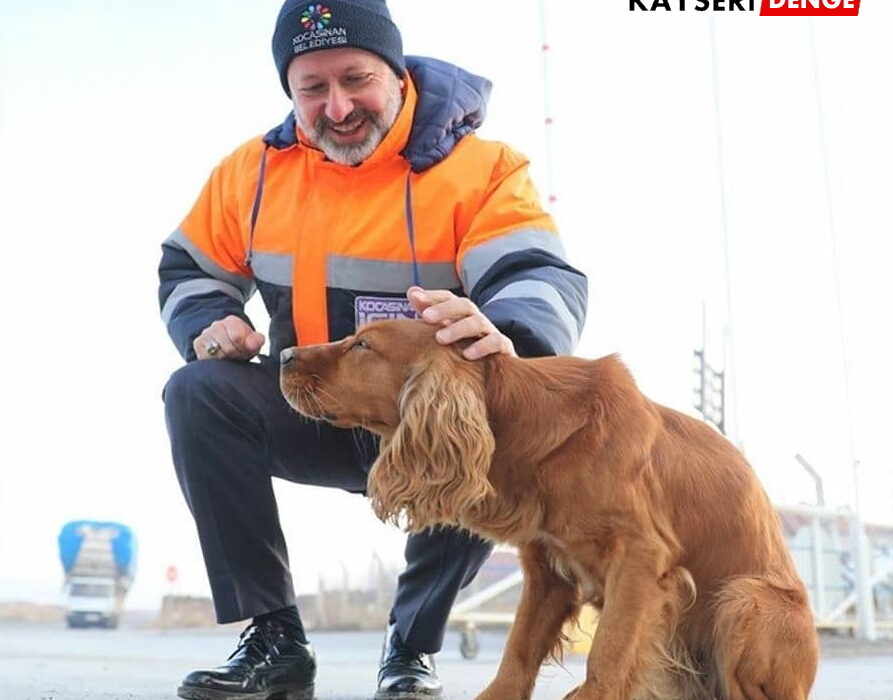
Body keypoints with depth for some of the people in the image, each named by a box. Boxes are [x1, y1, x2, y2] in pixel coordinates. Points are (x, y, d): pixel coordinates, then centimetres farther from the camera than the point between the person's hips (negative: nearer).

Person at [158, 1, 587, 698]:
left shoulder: (480, 166, -12)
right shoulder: (256, 169, 0)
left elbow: (545, 278, -27)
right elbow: (189, 269, 11)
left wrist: (506, 339, -53)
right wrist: (210, 324, -14)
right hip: (312, 413, 3)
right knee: (198, 392, -23)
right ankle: (273, 641, -14)